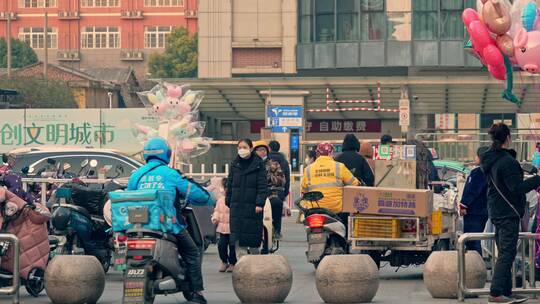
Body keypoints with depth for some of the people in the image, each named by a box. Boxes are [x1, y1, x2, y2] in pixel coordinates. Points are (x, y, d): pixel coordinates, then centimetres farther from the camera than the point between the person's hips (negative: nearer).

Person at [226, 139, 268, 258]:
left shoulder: (258, 164, -2)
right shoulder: (235, 164, 10)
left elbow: (262, 186, -6)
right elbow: (229, 185, 14)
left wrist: (260, 203, -15)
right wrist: (228, 202, 9)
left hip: (252, 206, -3)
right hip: (237, 206, 3)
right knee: (238, 239, -1)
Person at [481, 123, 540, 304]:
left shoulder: (488, 159, 10)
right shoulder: (507, 161, -19)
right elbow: (517, 187, -23)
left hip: (496, 212, 10)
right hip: (508, 212, -10)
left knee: (504, 253, 14)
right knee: (507, 253, -7)